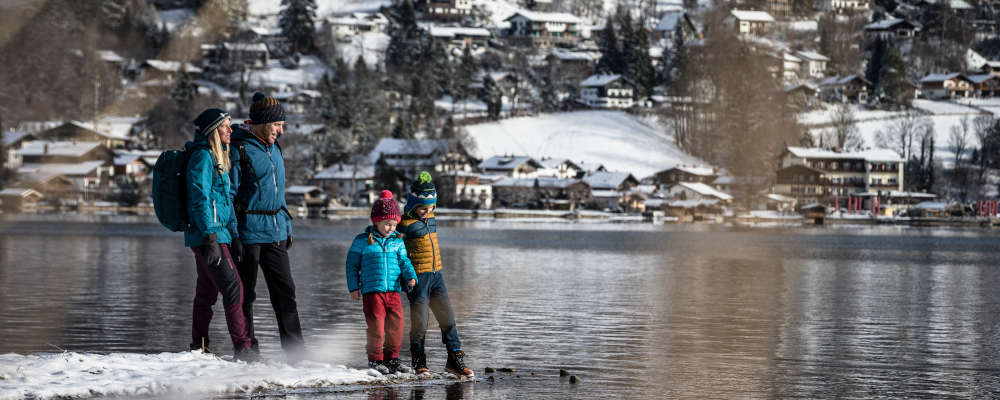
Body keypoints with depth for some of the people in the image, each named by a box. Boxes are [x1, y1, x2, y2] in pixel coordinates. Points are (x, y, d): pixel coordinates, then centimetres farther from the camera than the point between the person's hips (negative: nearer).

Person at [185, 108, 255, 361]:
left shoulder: (216, 156, 19)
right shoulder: (202, 156, -12)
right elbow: (200, 199, -18)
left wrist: (233, 233, 22)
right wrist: (211, 238, -22)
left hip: (217, 233, 10)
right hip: (207, 235, -10)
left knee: (207, 292, 11)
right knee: (233, 287, -13)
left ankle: (199, 348, 15)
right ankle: (242, 348, -15)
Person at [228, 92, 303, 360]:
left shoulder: (273, 147, 14)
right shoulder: (239, 149, -11)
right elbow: (228, 194, -12)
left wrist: (286, 227, 21)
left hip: (275, 233, 8)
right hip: (249, 233, -7)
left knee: (285, 291, 5)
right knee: (245, 294, 0)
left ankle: (295, 353, 8)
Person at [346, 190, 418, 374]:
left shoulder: (397, 242, 10)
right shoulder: (362, 241, 2)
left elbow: (404, 261, 9)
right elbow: (352, 264, 6)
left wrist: (411, 276, -10)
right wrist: (353, 287, 0)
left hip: (393, 290, 3)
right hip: (372, 290, -3)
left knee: (396, 325, 1)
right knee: (376, 326, -7)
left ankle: (391, 358, 16)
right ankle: (375, 360, 6)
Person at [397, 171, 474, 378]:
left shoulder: (430, 218, 11)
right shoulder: (405, 224, -11)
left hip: (436, 275, 7)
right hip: (418, 276, -7)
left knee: (448, 318, 5)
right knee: (419, 321, -2)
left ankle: (455, 359, 11)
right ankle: (418, 362, 13)